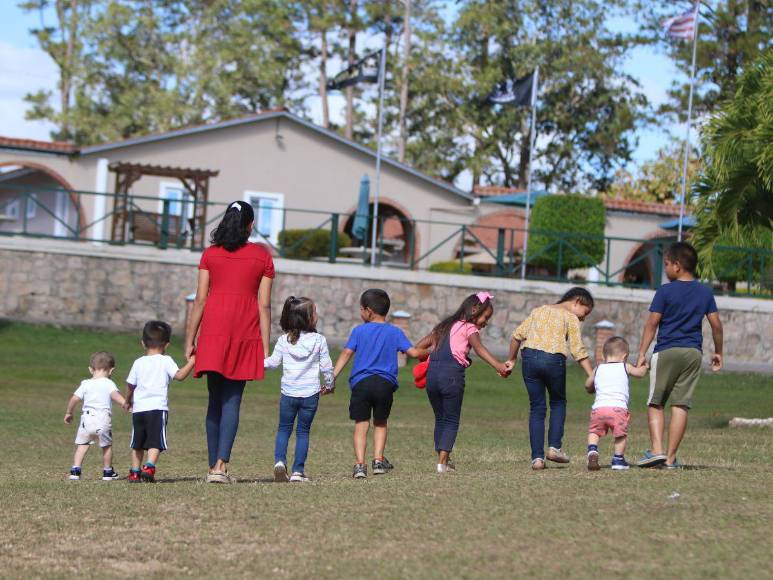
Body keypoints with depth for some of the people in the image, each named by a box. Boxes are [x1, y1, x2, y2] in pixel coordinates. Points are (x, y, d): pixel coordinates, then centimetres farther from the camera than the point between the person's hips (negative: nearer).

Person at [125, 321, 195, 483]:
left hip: (138, 408, 4)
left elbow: (131, 384, 18)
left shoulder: (138, 363, 12)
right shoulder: (165, 361, -1)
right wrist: (191, 362, -4)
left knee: (138, 443, 14)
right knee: (155, 442, -6)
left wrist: (128, 400, 36)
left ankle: (135, 472, 17)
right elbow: (179, 375, -12)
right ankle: (149, 467, -25)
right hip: (157, 408, -4)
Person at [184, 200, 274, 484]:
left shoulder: (210, 254, 7)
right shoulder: (262, 256, 4)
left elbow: (200, 300, 2)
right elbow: (264, 305, 1)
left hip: (213, 331, 1)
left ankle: (213, 466, 8)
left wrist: (189, 341, 6)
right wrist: (265, 347, 3)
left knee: (215, 399, 9)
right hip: (246, 333, -1)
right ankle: (221, 465, -13)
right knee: (232, 401, -1)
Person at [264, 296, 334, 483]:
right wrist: (329, 384, 16)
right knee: (303, 431, 8)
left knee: (284, 429, 13)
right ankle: (298, 470, 3)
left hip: (288, 394, 1)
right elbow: (326, 366, 0)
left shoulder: (284, 340, -3)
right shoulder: (319, 340, -4)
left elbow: (273, 362, -1)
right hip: (310, 394, -1)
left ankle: (279, 461, -9)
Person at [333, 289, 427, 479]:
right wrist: (428, 352, 22)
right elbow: (413, 352, 1)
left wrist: (332, 377, -5)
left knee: (361, 425, 0)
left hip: (361, 382, -1)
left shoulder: (358, 331, 6)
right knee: (380, 423, 20)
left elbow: (346, 353, -2)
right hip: (385, 383, 1)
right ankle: (378, 460, 12)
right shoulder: (395, 332, 9)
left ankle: (360, 464, -11)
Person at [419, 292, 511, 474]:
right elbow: (479, 348, -18)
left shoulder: (445, 326, 23)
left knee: (440, 419, 17)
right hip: (452, 374, -6)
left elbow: (420, 347, 22)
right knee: (452, 421, 4)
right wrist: (498, 366, -29)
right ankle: (442, 461, -7)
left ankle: (443, 459, 16)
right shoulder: (469, 328, 2)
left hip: (432, 372, 6)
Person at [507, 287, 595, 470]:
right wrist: (592, 376, -4)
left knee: (537, 407, 9)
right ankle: (554, 446, 6)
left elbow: (517, 335, 15)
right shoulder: (570, 318, 6)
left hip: (530, 357, 3)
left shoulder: (538, 311, 20)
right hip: (553, 359, -3)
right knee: (558, 402, 20)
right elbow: (578, 350, -3)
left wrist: (511, 360, 24)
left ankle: (537, 457, 4)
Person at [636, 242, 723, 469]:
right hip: (693, 352, 3)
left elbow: (652, 324, -6)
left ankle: (657, 450, -11)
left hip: (667, 351, -3)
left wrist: (642, 353, -1)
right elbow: (716, 324, 8)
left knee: (655, 403, 5)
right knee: (681, 405, 4)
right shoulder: (705, 292, 7)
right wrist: (718, 352, 21)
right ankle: (671, 457, 2)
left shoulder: (665, 291, -5)